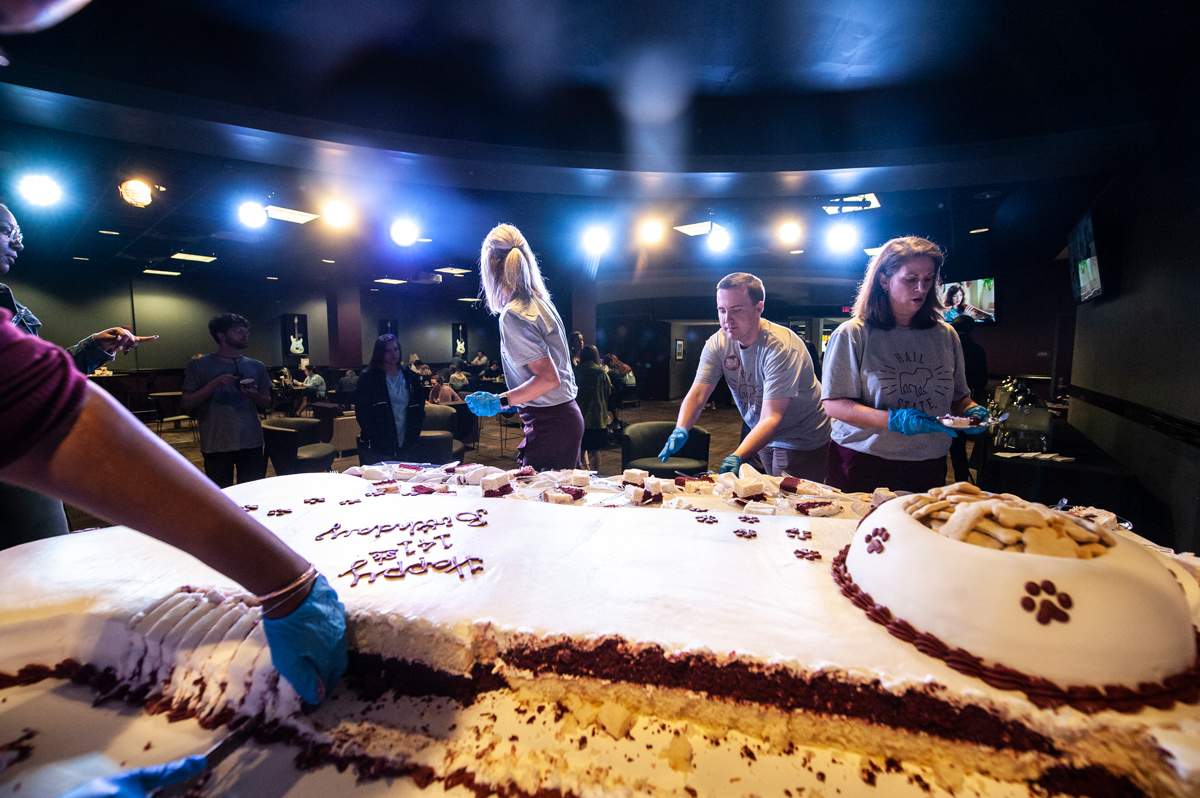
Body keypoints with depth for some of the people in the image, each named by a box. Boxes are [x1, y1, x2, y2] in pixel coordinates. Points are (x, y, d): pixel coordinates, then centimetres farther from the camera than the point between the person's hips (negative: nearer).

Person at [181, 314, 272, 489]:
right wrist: (213, 384, -14)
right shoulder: (199, 366, 3)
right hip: (217, 445, -2)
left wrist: (253, 395, -7)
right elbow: (185, 404, -2)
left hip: (252, 442, 3)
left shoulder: (256, 366, 12)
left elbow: (267, 403, 15)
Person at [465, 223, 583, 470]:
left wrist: (499, 402, -19)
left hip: (549, 426, -9)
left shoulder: (512, 315, -17)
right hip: (567, 416, 9)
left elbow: (549, 378, -24)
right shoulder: (540, 301, 10)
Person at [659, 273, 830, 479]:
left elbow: (771, 418, -35)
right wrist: (680, 430, -39)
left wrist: (737, 457, -49)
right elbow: (697, 394, -18)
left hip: (802, 441, -5)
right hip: (761, 437, 6)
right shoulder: (717, 344, -11)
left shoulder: (781, 347, -30)